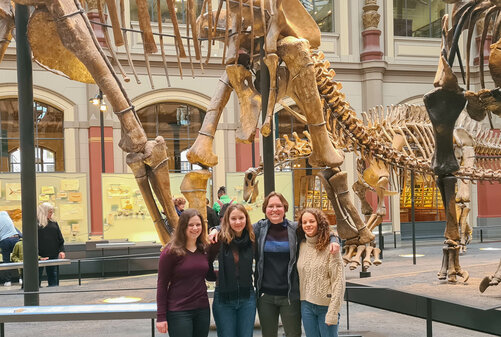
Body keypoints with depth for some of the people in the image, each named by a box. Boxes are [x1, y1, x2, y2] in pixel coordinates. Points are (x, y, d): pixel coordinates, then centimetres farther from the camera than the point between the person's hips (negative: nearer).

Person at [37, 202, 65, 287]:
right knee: (36, 279, 2)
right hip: (39, 256, -4)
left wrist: (61, 250, 0)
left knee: (53, 277, 7)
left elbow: (60, 239, 14)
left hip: (53, 256, 5)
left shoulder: (54, 223, 11)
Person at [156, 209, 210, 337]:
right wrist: (161, 317, -10)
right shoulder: (171, 252, -8)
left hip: (202, 310, 5)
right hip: (179, 312, -5)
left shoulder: (205, 249, 7)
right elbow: (162, 285, -7)